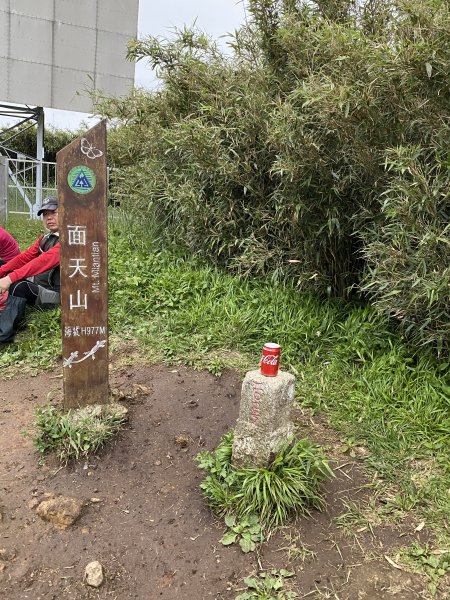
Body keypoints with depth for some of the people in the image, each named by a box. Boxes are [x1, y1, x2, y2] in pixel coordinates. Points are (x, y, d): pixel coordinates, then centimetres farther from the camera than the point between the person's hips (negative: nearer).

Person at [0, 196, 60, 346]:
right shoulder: (45, 238, 14)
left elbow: (45, 260, -28)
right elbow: (25, 257, 6)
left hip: (56, 295, -9)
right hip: (38, 288, 9)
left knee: (18, 286, -27)